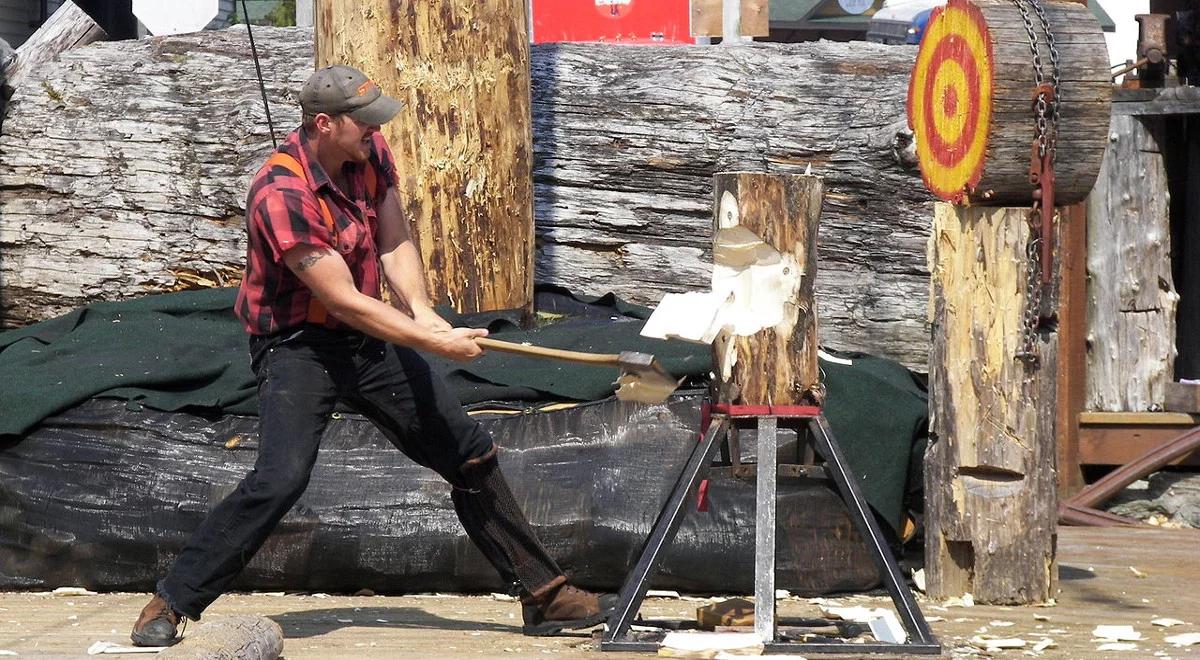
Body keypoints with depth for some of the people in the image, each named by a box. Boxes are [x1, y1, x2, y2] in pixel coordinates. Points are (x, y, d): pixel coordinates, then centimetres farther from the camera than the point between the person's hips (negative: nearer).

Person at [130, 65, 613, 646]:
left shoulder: (370, 156, -4)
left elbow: (394, 243, -2)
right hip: (298, 344, -8)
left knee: (471, 455, 9)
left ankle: (543, 595, 21)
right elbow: (343, 301, -27)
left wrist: (421, 311, -21)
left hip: (369, 339, 8)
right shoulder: (281, 194, -27)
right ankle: (170, 604, -15)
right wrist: (434, 343, -27)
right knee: (281, 478, -27)